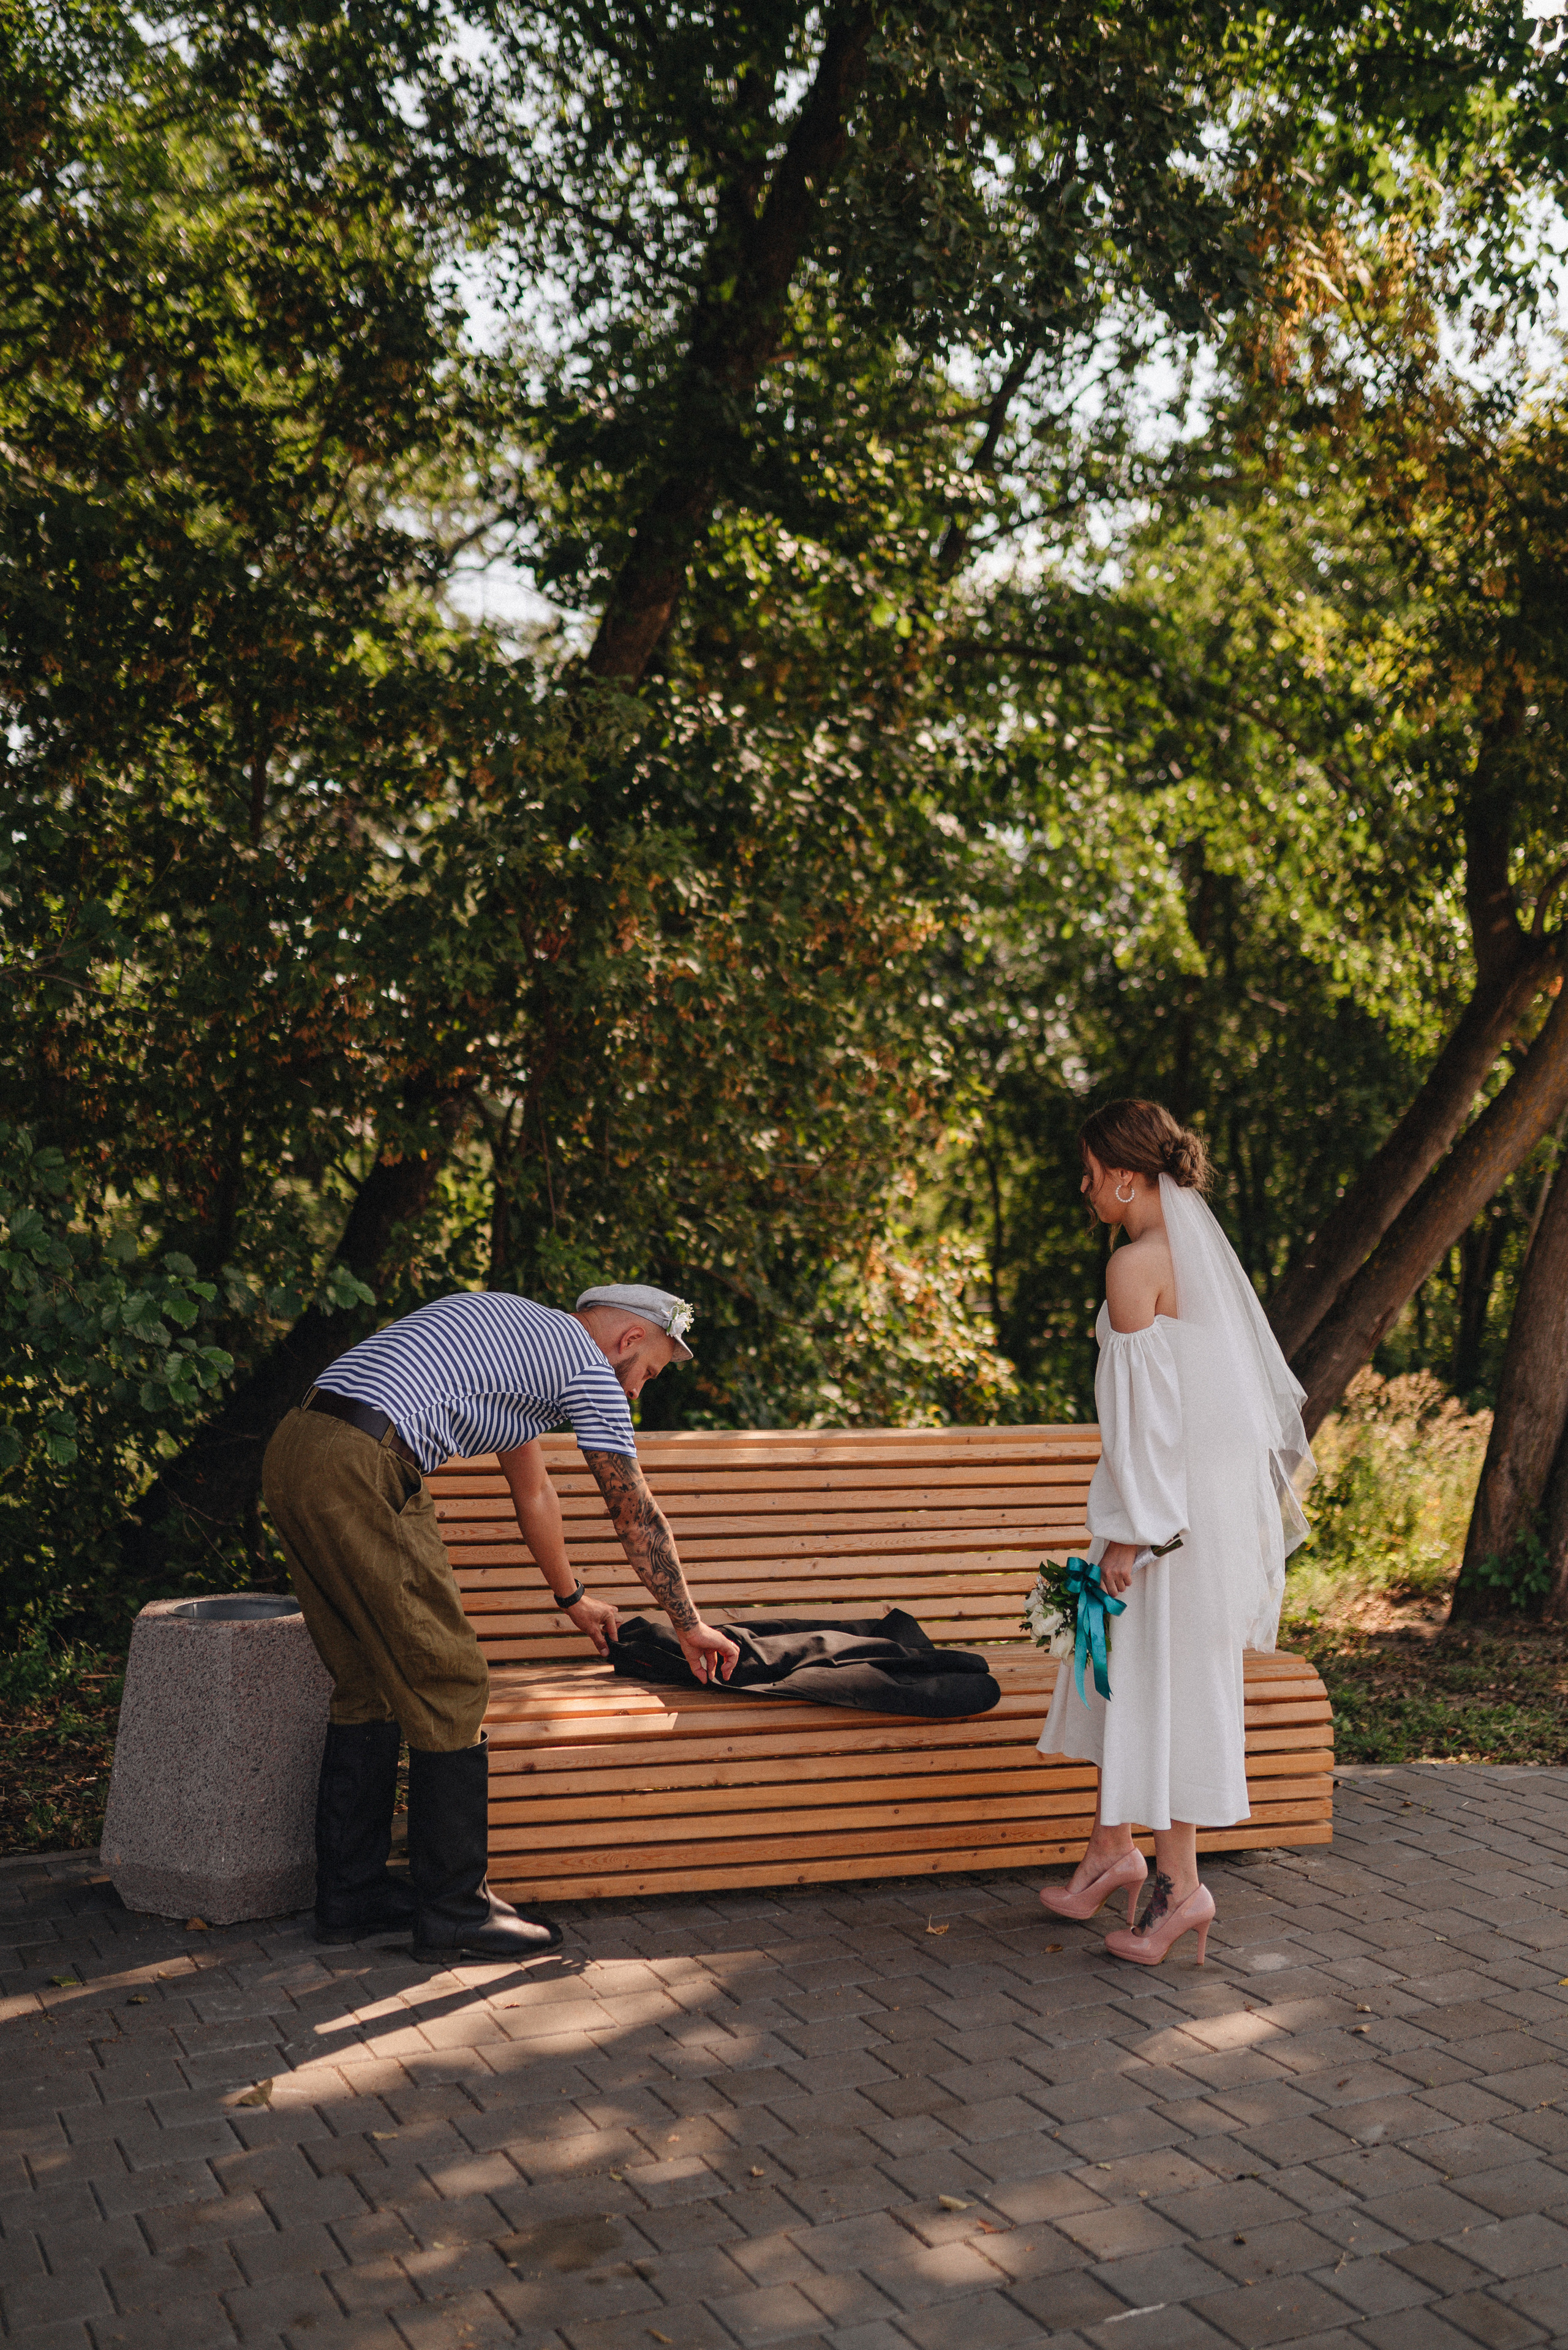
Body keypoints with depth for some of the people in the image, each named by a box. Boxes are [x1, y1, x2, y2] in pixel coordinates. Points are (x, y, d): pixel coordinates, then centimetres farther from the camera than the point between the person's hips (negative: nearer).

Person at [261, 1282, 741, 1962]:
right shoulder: (588, 1364, 4)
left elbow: (533, 1490, 40)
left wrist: (572, 1598, 50)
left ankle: (350, 1894, 24)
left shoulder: (525, 1338, 30)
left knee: (369, 1687, 17)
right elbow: (636, 1514, 10)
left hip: (293, 1452, 10)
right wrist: (689, 1625, 23)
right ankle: (456, 1911, 6)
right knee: (448, 1686, -1)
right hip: (360, 1473, -10)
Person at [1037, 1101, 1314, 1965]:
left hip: (1173, 1493, -9)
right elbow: (1259, 1380, 17)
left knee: (1160, 1674, 0)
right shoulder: (1201, 1247, 11)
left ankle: (1180, 1883, 9)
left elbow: (1141, 1404, -19)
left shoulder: (1135, 1264, -16)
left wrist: (1128, 1529, -16)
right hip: (1222, 1484, 9)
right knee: (1125, 1668, 16)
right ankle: (1114, 1847, 25)